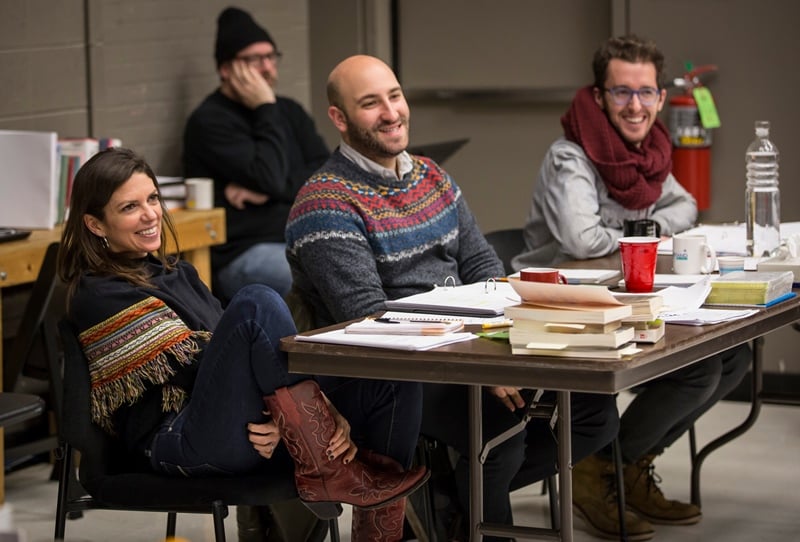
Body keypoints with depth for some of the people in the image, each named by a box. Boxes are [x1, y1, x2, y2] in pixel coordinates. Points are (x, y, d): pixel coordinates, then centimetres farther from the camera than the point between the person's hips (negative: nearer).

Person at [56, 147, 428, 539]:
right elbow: (192, 362, -9)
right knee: (256, 303, -29)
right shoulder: (98, 296, 0)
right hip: (177, 445, -8)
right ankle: (326, 470, -25)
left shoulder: (175, 273, 25)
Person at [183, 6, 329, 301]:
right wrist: (266, 109, -8)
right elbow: (270, 178, -17)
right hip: (242, 255, -7)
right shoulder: (209, 121, -4)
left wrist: (266, 190, -11)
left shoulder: (289, 111, 17)